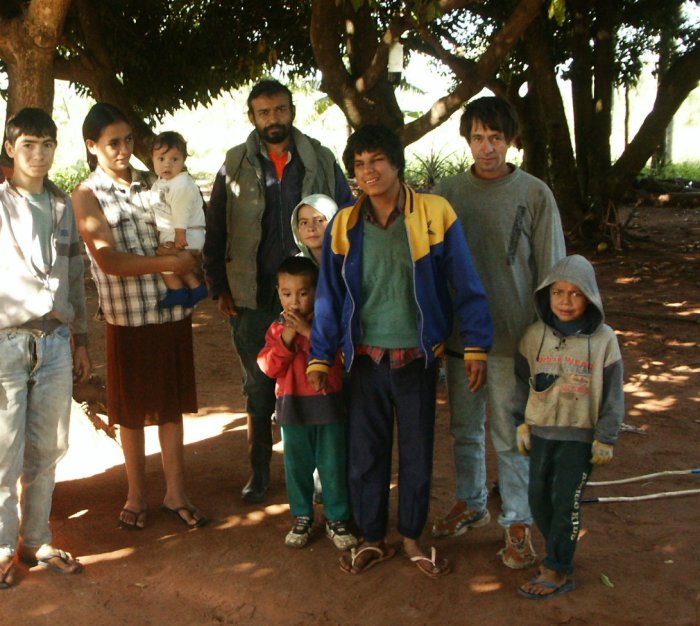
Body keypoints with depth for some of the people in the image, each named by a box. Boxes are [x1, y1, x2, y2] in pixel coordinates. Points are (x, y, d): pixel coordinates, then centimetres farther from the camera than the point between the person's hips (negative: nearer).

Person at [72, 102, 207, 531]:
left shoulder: (151, 184, 7)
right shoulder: (88, 195, -4)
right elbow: (109, 261, -13)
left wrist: (190, 259, -9)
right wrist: (170, 263, -18)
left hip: (173, 310, 3)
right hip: (128, 317, -3)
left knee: (173, 404, 10)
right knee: (133, 410, 9)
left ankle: (176, 493, 22)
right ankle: (137, 496, 25)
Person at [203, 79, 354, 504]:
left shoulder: (321, 161, 2)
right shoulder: (236, 165, 2)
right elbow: (216, 231, 5)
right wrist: (220, 287, 0)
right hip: (253, 298, 0)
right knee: (259, 389, 10)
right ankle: (259, 472, 25)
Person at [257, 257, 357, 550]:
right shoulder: (277, 328, 3)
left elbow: (338, 353, -21)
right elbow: (269, 367, -6)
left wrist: (309, 332, -25)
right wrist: (285, 339, -18)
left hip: (328, 405, -2)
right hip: (293, 407, 3)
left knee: (333, 465, 6)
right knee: (297, 466, 12)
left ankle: (337, 519, 19)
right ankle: (302, 518, 27)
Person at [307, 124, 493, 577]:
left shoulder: (436, 214, -8)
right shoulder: (345, 225, 0)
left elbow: (466, 285, -5)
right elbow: (329, 295, 5)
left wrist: (476, 346, -8)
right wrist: (320, 357, 3)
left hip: (418, 358, -2)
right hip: (366, 359, 2)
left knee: (417, 453, 11)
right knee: (365, 454, 10)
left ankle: (413, 538, 31)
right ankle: (374, 539, 29)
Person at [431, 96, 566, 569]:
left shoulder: (534, 194, -5)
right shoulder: (448, 192, 3)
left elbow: (550, 272, -3)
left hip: (512, 338, -3)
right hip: (459, 333, 4)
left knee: (510, 435, 2)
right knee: (465, 428, 16)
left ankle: (518, 522, 18)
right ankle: (471, 504, 35)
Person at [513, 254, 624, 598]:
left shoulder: (603, 339, -10)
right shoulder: (535, 334, -2)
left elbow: (613, 394, -5)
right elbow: (523, 382, 8)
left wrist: (605, 439, -4)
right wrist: (522, 424, 8)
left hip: (581, 435, -4)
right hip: (541, 430, 4)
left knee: (566, 501, -3)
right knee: (538, 496, 10)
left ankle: (556, 571, 8)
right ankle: (560, 551, 30)